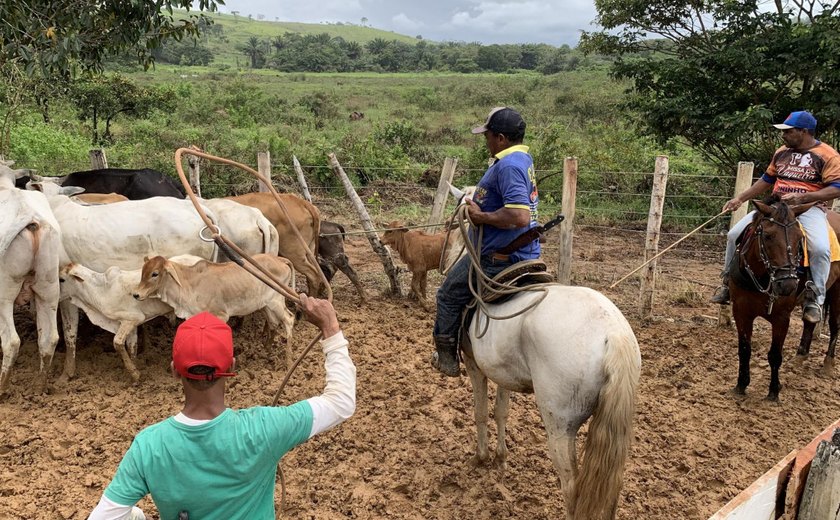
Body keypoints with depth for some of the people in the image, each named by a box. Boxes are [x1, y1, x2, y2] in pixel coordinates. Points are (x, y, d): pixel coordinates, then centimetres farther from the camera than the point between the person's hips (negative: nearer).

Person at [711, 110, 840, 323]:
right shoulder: (782, 153, 14)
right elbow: (766, 180, 23)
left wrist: (802, 196, -23)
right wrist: (739, 199, 15)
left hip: (809, 208, -5)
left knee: (820, 248, -33)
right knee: (734, 234, -9)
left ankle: (815, 298, -16)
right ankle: (728, 281, 7)